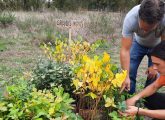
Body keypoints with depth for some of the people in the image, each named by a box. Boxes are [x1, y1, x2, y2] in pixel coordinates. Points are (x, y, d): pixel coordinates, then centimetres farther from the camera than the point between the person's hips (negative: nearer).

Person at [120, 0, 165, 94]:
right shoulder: (131, 18, -39)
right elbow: (125, 50, -34)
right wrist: (126, 76, -39)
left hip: (157, 46, 0)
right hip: (138, 43, 1)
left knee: (153, 76, -8)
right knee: (130, 74, -6)